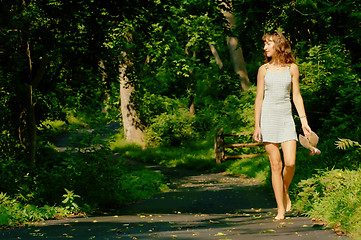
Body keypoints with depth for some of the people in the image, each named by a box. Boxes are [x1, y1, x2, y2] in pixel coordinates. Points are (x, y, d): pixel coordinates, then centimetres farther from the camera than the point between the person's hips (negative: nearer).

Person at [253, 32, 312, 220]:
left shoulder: (292, 68, 5)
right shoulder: (264, 70, 4)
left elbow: (296, 96, 9)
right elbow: (259, 98, 4)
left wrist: (304, 121, 2)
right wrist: (256, 126, -1)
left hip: (286, 119, 1)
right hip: (268, 118, -1)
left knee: (290, 163, -12)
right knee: (276, 164, -2)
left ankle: (285, 192, 17)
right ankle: (281, 208, 2)